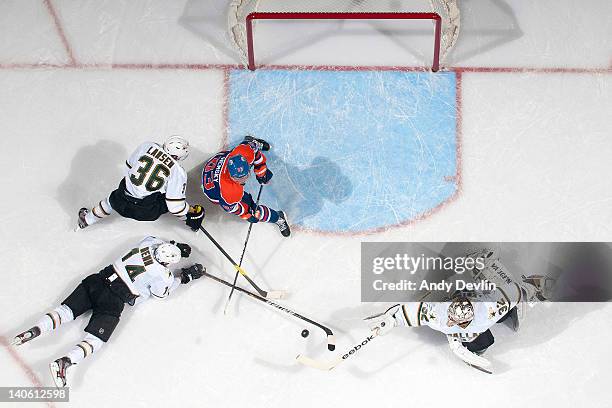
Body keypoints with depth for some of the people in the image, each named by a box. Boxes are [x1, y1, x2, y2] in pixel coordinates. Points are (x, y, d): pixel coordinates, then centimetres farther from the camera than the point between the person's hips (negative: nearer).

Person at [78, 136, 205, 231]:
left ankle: (86, 220, 55)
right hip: (148, 212, -4)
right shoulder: (178, 172, -11)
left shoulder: (147, 146, -1)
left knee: (112, 200, 35)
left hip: (122, 203, 4)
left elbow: (129, 167, 13)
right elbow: (175, 204, -12)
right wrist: (191, 214, 4)